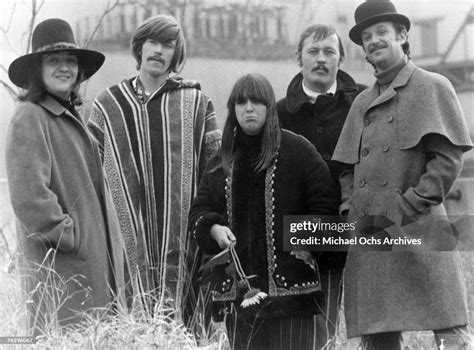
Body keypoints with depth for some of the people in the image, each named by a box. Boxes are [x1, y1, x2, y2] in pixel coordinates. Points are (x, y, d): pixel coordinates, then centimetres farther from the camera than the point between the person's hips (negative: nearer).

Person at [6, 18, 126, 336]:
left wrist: (112, 246, 15)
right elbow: (29, 196, -21)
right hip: (59, 268, -9)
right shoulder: (30, 119, -12)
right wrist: (70, 237, -15)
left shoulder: (70, 115, 18)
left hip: (95, 262, 9)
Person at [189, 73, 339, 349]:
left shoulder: (297, 150, 1)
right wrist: (213, 228, -4)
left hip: (289, 283, -4)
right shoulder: (223, 159, 14)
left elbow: (325, 202, 0)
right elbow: (199, 209, 16)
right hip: (237, 285, 4)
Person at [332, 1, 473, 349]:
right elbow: (347, 167, 21)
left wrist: (409, 207, -12)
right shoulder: (362, 102, 19)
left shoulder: (433, 87, 1)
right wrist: (353, 209, 4)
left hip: (418, 232, -6)